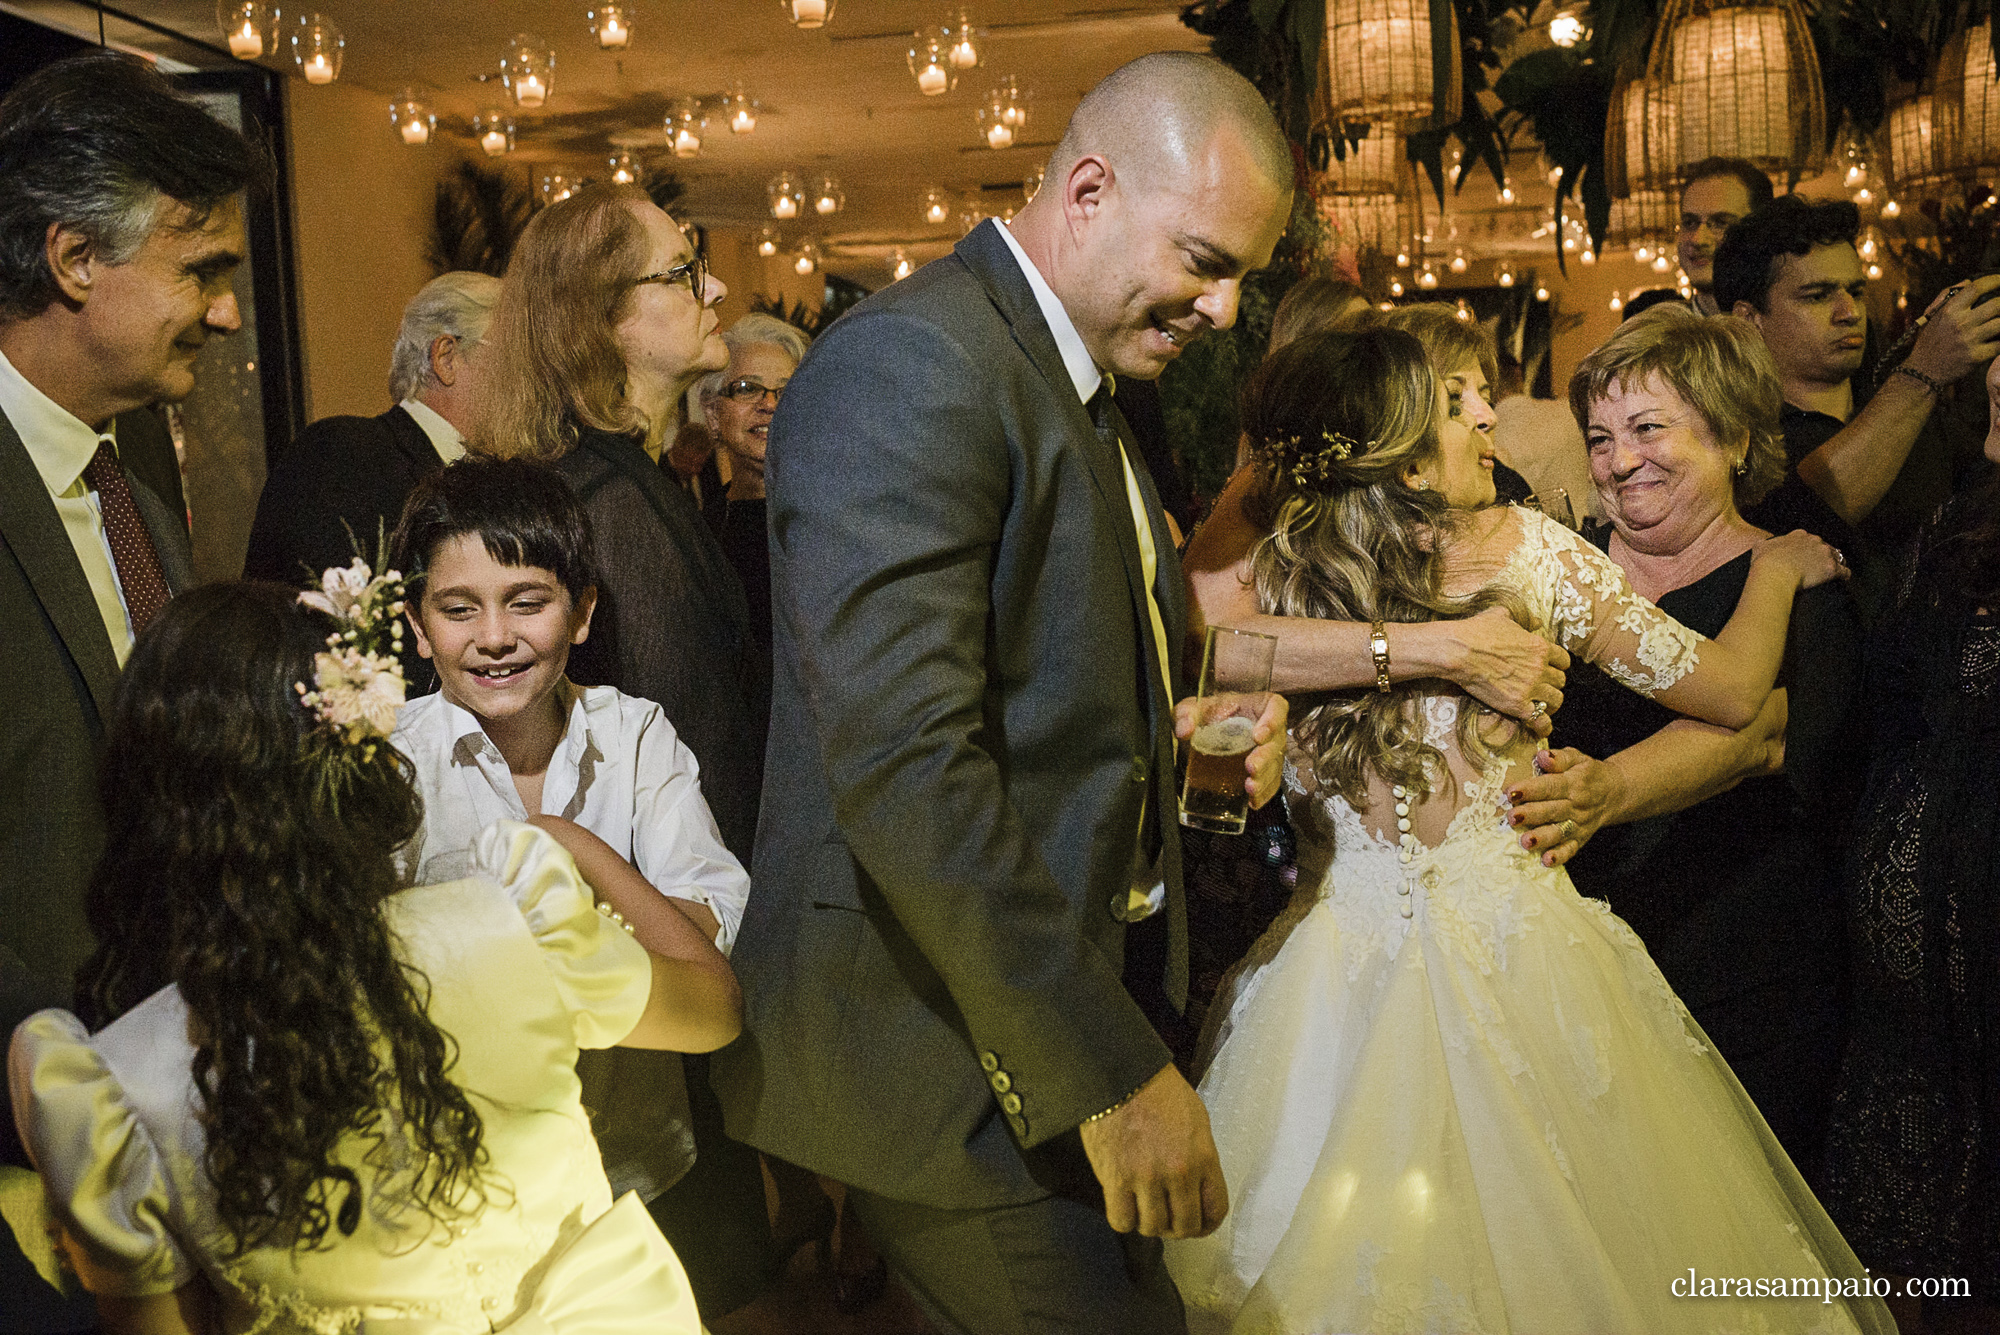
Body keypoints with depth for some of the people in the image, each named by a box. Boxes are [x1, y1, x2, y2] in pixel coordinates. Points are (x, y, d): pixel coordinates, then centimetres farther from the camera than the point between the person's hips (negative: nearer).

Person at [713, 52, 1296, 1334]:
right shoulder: (910, 363, -18)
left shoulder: (1088, 391, 14)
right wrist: (1108, 1068, -25)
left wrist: (1185, 742, 3)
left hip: (1070, 1002, 10)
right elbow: (903, 763, -27)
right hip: (950, 1050, -9)